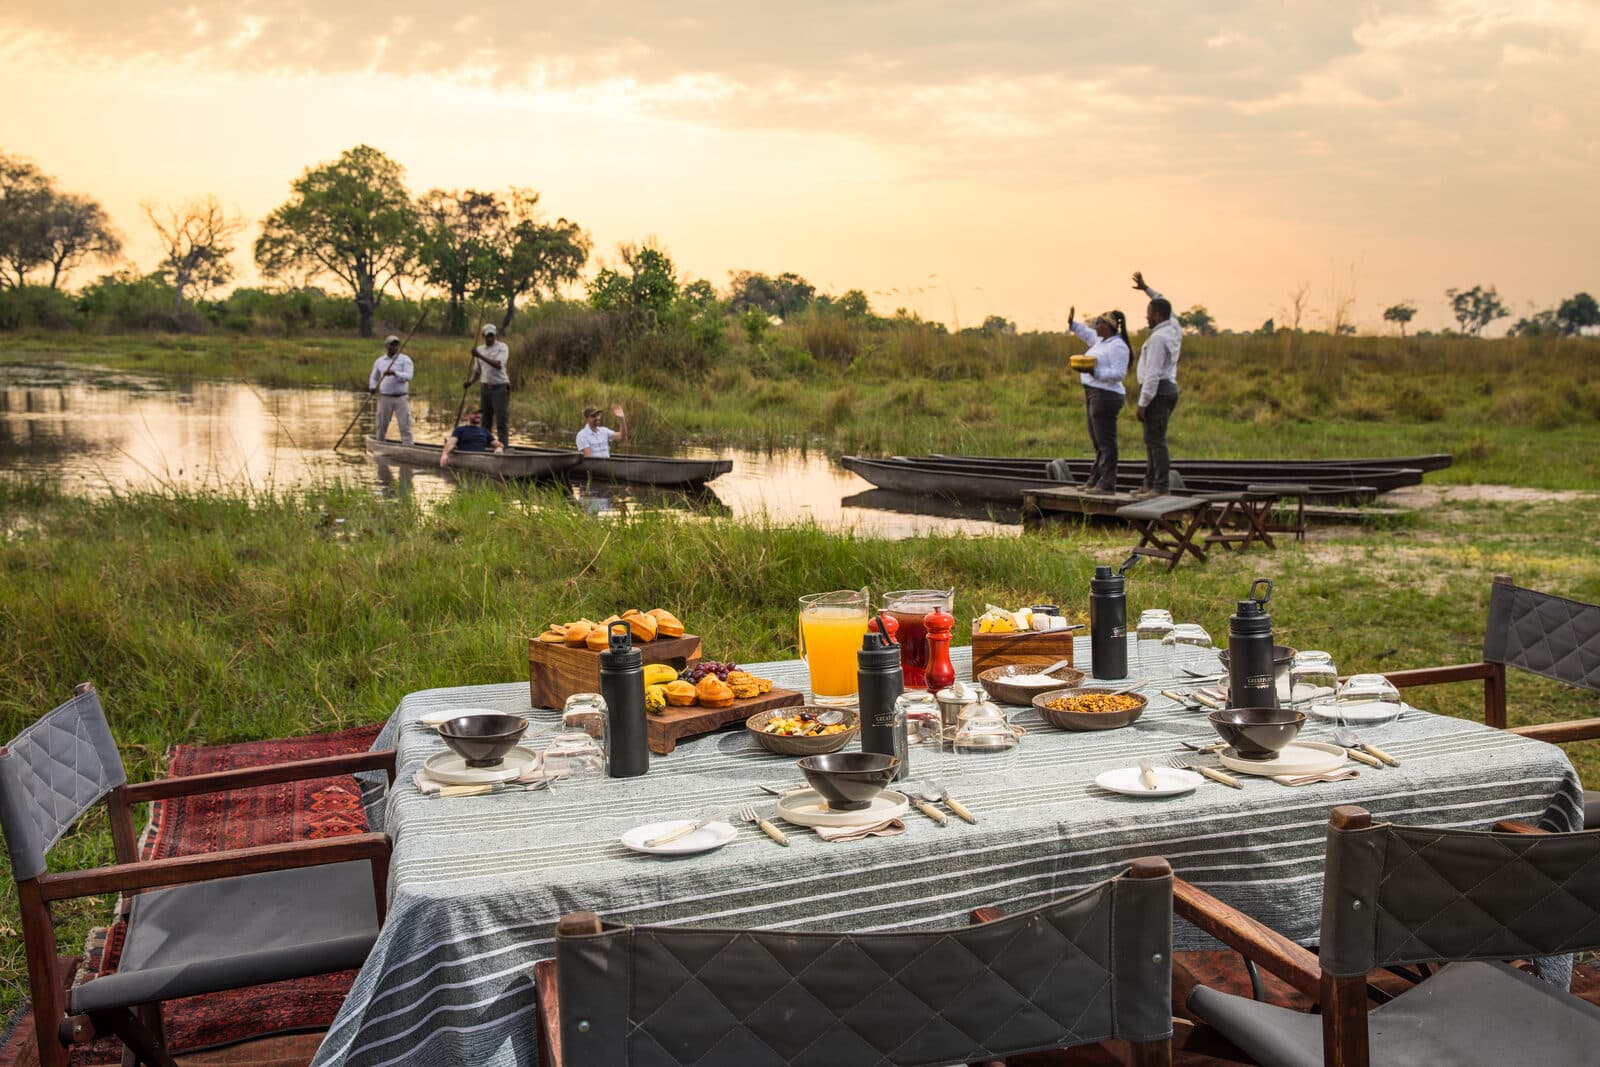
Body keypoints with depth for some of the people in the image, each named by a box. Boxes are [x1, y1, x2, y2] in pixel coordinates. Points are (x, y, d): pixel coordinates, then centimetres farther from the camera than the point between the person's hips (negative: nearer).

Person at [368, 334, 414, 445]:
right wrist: (372, 387, -1)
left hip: (401, 398, -2)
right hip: (384, 398, 2)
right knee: (381, 427, 7)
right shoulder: (379, 361, 11)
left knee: (405, 426, -6)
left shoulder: (405, 359, 2)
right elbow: (373, 378, 21)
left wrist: (394, 373, -28)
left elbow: (408, 376, -12)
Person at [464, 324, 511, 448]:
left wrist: (480, 356, -27)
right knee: (484, 420, 7)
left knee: (501, 421, -10)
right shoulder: (479, 349, 12)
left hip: (500, 387, -5)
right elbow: (477, 371, 17)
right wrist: (469, 381, -2)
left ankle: (503, 446, -12)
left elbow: (498, 365, -22)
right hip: (485, 387, 5)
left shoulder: (502, 348, -5)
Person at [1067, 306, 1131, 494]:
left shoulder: (1117, 346, -14)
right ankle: (1095, 480, 19)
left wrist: (1095, 372, -28)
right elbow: (1088, 335, 35)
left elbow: (1119, 373, -21)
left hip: (1106, 396, -10)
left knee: (1105, 442, -8)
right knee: (1098, 442, 13)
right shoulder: (1102, 341, 15)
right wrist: (1072, 324, 25)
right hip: (1093, 394, 10)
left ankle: (1107, 484, -6)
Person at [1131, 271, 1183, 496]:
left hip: (1156, 392, -10)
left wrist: (1142, 403, -19)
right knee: (1153, 439, 13)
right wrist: (1146, 288, 29)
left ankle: (1161, 487, -11)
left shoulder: (1158, 338, -18)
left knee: (1155, 440, -9)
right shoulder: (1174, 328, 10)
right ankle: (1150, 484, 17)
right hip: (1168, 389, 10)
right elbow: (1164, 307, 32)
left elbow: (1153, 374, -22)